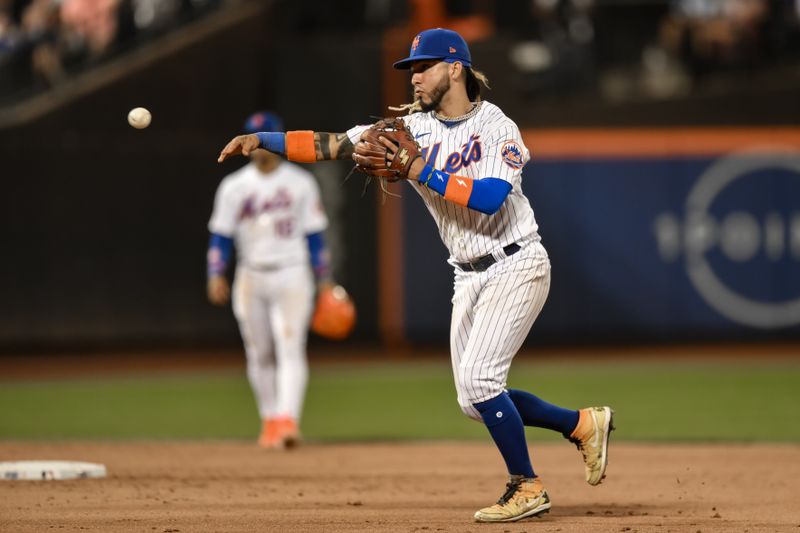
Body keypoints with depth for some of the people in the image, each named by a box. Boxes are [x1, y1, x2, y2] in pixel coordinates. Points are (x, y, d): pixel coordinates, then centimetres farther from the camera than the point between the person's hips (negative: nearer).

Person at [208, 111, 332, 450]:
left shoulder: (301, 183, 5)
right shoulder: (234, 186, 6)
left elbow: (314, 234, 7)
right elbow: (221, 235, 4)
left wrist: (325, 280, 4)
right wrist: (216, 274, -9)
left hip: (292, 275, -2)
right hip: (251, 278, 2)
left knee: (290, 348, -16)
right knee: (260, 354, 6)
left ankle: (288, 420, -26)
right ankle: (269, 421, 18)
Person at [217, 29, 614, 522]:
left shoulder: (498, 129, -13)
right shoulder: (411, 128, 3)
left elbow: (489, 198, -29)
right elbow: (333, 145, -3)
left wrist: (423, 173, -27)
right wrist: (263, 140, -13)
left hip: (516, 267, -7)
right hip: (470, 277, 7)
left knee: (478, 378, -18)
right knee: (475, 401, 6)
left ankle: (527, 488, -4)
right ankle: (583, 424, 23)